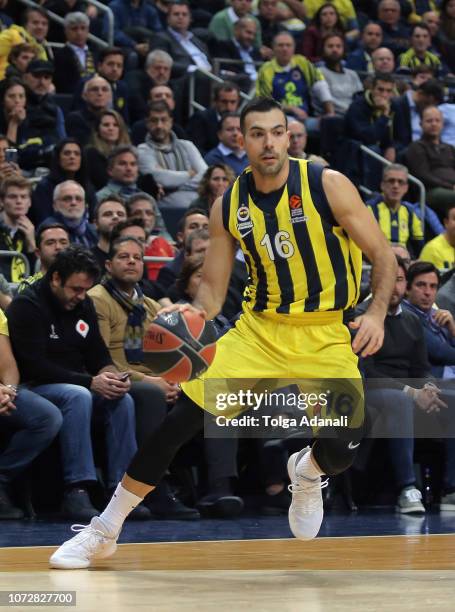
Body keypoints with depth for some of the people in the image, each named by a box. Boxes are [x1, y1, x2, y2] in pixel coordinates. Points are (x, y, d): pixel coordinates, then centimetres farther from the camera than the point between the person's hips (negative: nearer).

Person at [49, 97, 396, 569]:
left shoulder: (327, 186, -12)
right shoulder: (229, 206, -2)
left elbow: (383, 256, -7)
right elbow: (212, 290, 6)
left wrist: (377, 312, -23)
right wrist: (193, 313, -15)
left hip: (325, 334, -2)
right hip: (259, 327, 2)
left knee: (342, 450, -15)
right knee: (182, 415, -11)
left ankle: (306, 472, 27)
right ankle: (103, 531, 0)